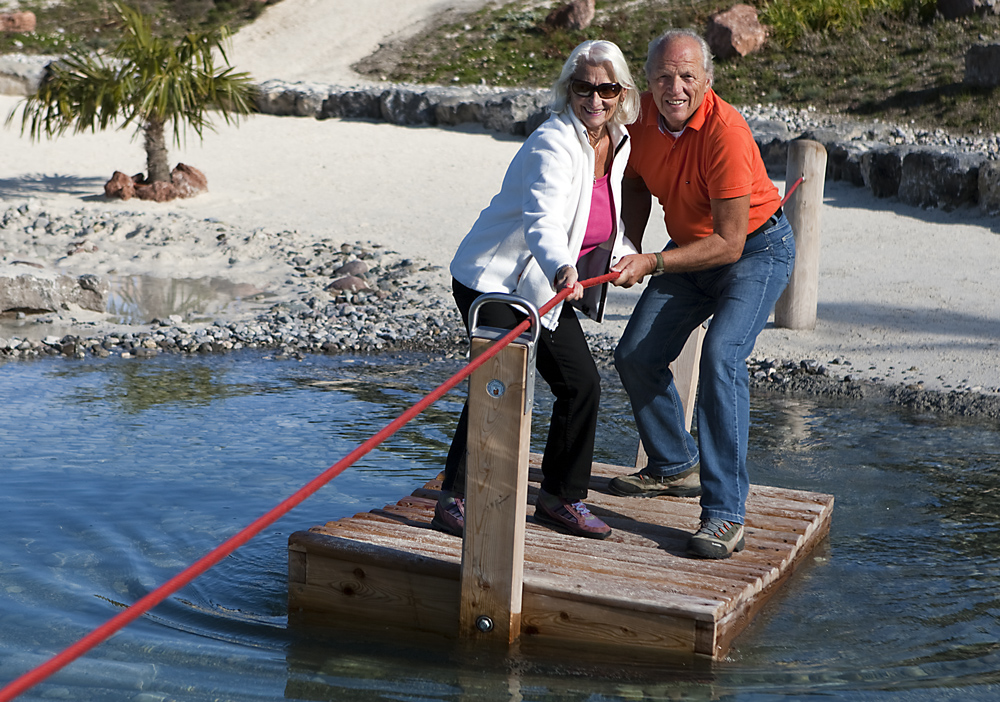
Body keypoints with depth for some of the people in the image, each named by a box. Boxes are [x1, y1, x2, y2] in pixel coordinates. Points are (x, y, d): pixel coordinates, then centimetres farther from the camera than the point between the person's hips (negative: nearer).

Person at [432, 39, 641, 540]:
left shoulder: (619, 143, 3)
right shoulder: (554, 143, -22)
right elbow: (542, 221, -39)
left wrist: (625, 253, 6)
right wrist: (561, 269, -57)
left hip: (546, 287, 8)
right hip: (492, 277, -8)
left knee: (581, 382, 5)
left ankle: (560, 497, 20)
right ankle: (455, 499, -9)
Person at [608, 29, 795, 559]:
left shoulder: (726, 132, -32)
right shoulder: (641, 116, -12)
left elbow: (729, 243, -31)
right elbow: (636, 185, 10)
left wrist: (653, 264, -37)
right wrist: (629, 251, -4)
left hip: (756, 250, -7)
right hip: (689, 247, 7)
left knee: (720, 357, -27)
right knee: (635, 356, 5)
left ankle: (725, 514, -23)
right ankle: (675, 466, 30)